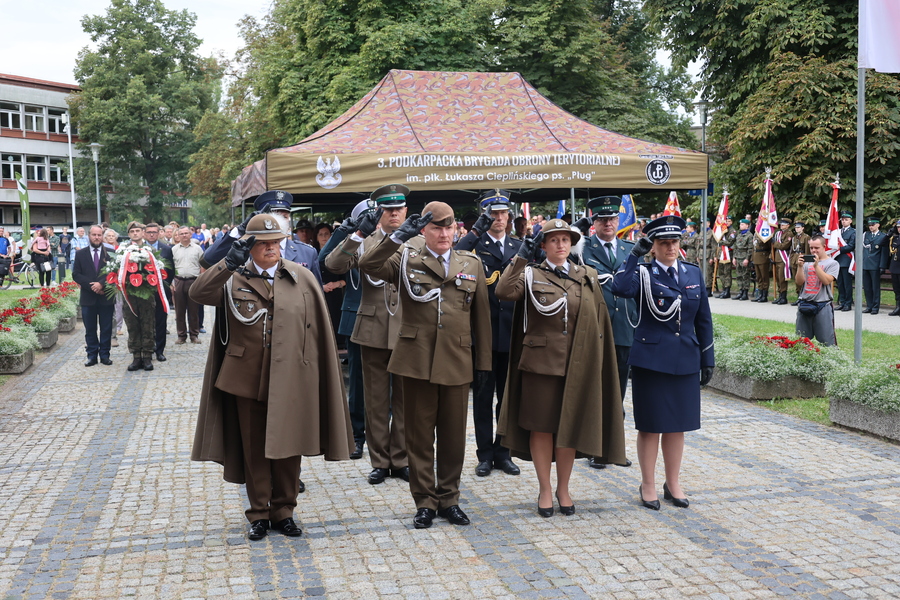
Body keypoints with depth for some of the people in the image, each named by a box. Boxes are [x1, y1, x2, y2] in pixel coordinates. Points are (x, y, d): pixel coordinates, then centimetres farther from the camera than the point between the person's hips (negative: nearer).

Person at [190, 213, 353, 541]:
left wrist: (313, 373, 0)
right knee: (254, 449, 10)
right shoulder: (233, 278, 3)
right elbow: (198, 293, -14)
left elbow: (317, 329, 3)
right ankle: (259, 513, 23)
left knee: (288, 448, 8)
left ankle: (284, 511, 24)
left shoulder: (302, 278, 3)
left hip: (290, 379, 0)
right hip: (247, 377, 0)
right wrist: (230, 262, -23)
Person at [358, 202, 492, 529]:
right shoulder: (406, 258, 5)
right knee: (419, 434, 6)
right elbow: (367, 265, -13)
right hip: (416, 360, -2)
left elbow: (481, 315, 11)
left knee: (453, 435, 9)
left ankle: (448, 499, 24)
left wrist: (484, 361, 8)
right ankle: (424, 502, 18)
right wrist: (399, 236, -20)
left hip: (457, 361, 2)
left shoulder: (471, 264, 11)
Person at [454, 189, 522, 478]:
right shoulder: (475, 244, -2)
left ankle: (503, 452, 22)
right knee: (483, 395, 6)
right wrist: (476, 229, -25)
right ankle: (485, 454, 16)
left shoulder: (518, 246, 11)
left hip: (511, 332, 3)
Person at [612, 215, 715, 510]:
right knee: (650, 425, 4)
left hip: (685, 361, 4)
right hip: (650, 360, -4)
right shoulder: (644, 273, -4)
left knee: (677, 425, 12)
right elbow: (621, 288, -28)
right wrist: (635, 254, -22)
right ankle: (648, 486, 18)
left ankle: (673, 483, 26)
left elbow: (703, 320, 12)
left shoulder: (693, 274, 9)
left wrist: (707, 359, 10)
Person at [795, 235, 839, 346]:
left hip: (823, 306, -4)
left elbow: (827, 281, -13)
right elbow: (800, 282, 4)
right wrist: (800, 267, -9)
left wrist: (816, 265, -17)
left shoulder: (832, 263, 1)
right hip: (804, 304, 4)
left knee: (826, 340, -4)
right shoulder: (807, 263, 11)